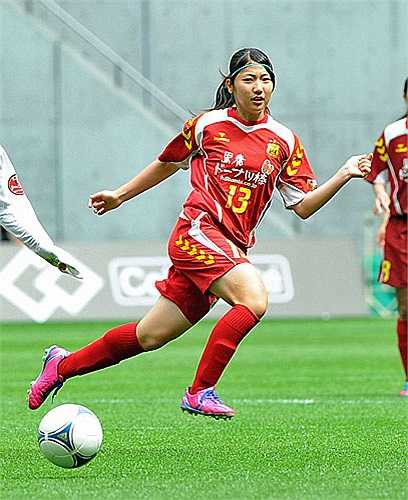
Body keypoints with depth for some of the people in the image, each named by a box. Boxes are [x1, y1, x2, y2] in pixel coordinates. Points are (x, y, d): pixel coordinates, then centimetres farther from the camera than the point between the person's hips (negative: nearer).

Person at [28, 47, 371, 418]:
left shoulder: (284, 141, 7)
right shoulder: (208, 125, 1)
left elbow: (303, 206, 5)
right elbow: (168, 163, 18)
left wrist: (344, 176, -8)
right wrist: (120, 195, 25)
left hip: (232, 247, 4)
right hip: (198, 230, -4)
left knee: (150, 336, 9)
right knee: (254, 300, -28)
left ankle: (63, 365, 28)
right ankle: (200, 392, -20)